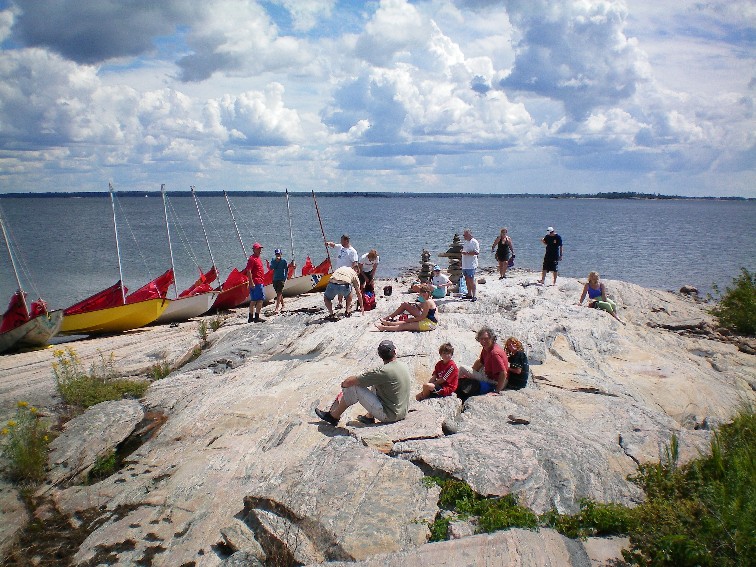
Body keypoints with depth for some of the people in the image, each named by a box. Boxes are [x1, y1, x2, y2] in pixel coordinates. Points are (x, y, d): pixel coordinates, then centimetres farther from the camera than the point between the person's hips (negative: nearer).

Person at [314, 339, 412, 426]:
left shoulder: (383, 372, -22)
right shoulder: (404, 366, 1)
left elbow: (350, 381, -20)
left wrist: (344, 384, 5)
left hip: (388, 415, -8)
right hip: (402, 414, 8)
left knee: (353, 388, -5)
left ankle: (333, 417, 11)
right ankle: (370, 417, 26)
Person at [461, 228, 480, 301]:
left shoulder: (474, 242, -11)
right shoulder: (466, 242, 17)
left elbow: (477, 252, -20)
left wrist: (467, 253, -25)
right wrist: (462, 251, 8)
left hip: (471, 265, -9)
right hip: (465, 265, 9)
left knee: (471, 280, -10)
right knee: (467, 280, 12)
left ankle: (474, 296, -7)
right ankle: (469, 294, 21)